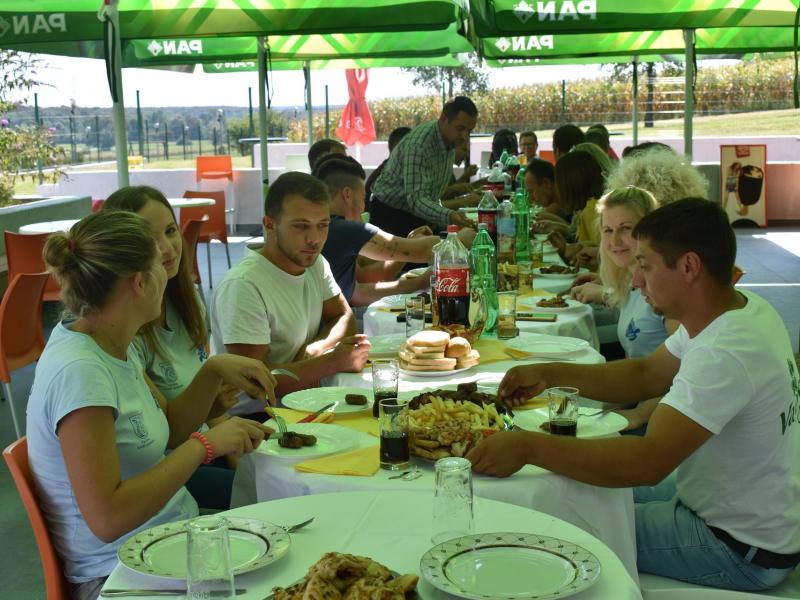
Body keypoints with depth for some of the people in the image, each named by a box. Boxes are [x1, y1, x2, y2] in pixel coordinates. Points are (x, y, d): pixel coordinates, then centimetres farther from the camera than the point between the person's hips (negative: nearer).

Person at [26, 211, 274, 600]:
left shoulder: (113, 345, 3)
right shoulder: (79, 371, -24)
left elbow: (168, 432, 14)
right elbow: (107, 518, -28)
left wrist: (214, 370, -2)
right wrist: (205, 444, -24)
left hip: (173, 539, 8)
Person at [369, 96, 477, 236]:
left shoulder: (451, 140, -1)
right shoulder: (418, 144, -29)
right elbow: (416, 199, -36)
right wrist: (448, 216, -51)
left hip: (418, 216, 8)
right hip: (390, 215, -8)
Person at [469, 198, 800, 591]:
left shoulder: (726, 354, -32)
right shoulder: (739, 309, -2)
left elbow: (648, 462, -39)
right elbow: (647, 374, 7)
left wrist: (528, 447, -36)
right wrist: (551, 374, -4)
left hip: (745, 550, -8)